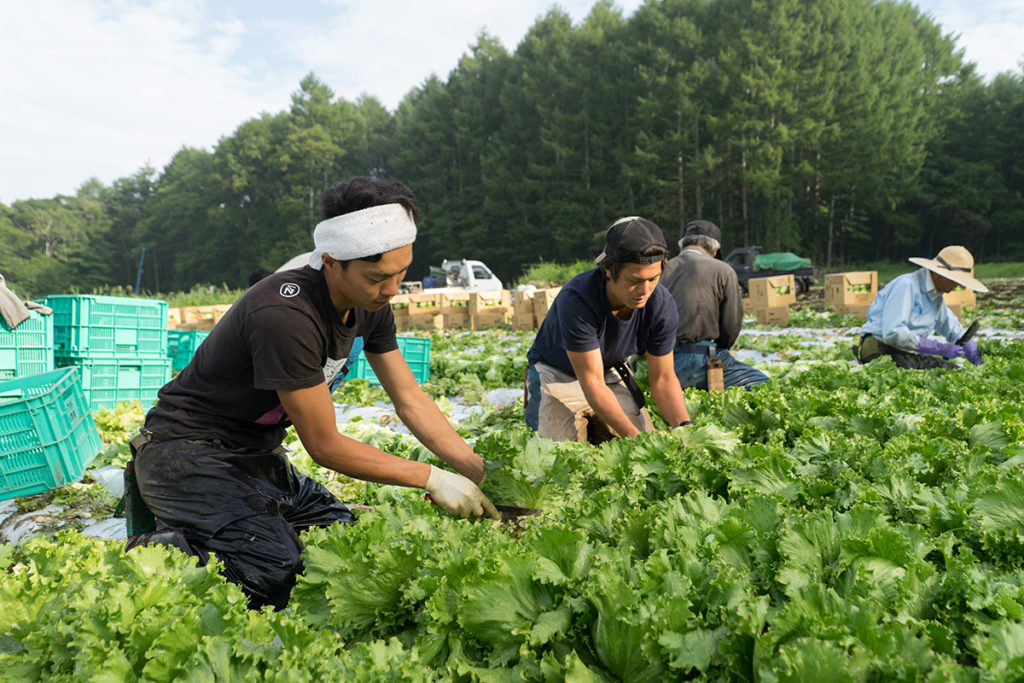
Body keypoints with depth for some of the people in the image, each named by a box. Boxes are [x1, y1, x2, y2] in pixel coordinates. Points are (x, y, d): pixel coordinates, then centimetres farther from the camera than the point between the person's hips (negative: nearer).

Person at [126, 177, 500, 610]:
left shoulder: (371, 304, -5)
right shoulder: (287, 316, -31)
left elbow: (410, 400, 1)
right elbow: (325, 445, -24)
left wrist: (482, 474, -7)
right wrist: (431, 478, -18)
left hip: (256, 457, 9)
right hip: (187, 451, -9)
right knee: (275, 574, -26)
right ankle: (160, 551, -1)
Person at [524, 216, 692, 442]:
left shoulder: (661, 303, -22)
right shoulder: (576, 299, -36)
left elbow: (662, 378, -12)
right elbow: (593, 384, -33)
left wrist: (684, 426, -29)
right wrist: (635, 437, -42)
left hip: (611, 372, 4)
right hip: (557, 375, -4)